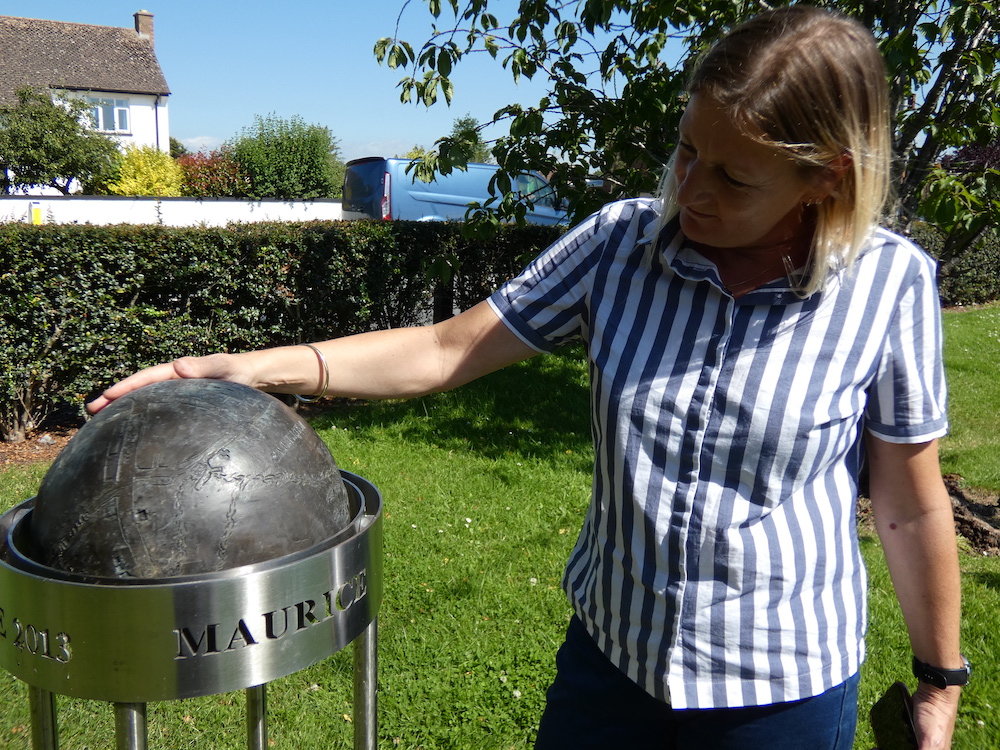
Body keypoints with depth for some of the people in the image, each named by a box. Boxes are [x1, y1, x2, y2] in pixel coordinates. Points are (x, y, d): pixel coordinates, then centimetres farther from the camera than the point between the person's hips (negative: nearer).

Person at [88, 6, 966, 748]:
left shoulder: (889, 285, -15)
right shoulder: (621, 242, -11)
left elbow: (912, 507, -5)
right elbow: (446, 350, -8)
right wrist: (264, 366, -17)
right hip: (610, 650, 2)